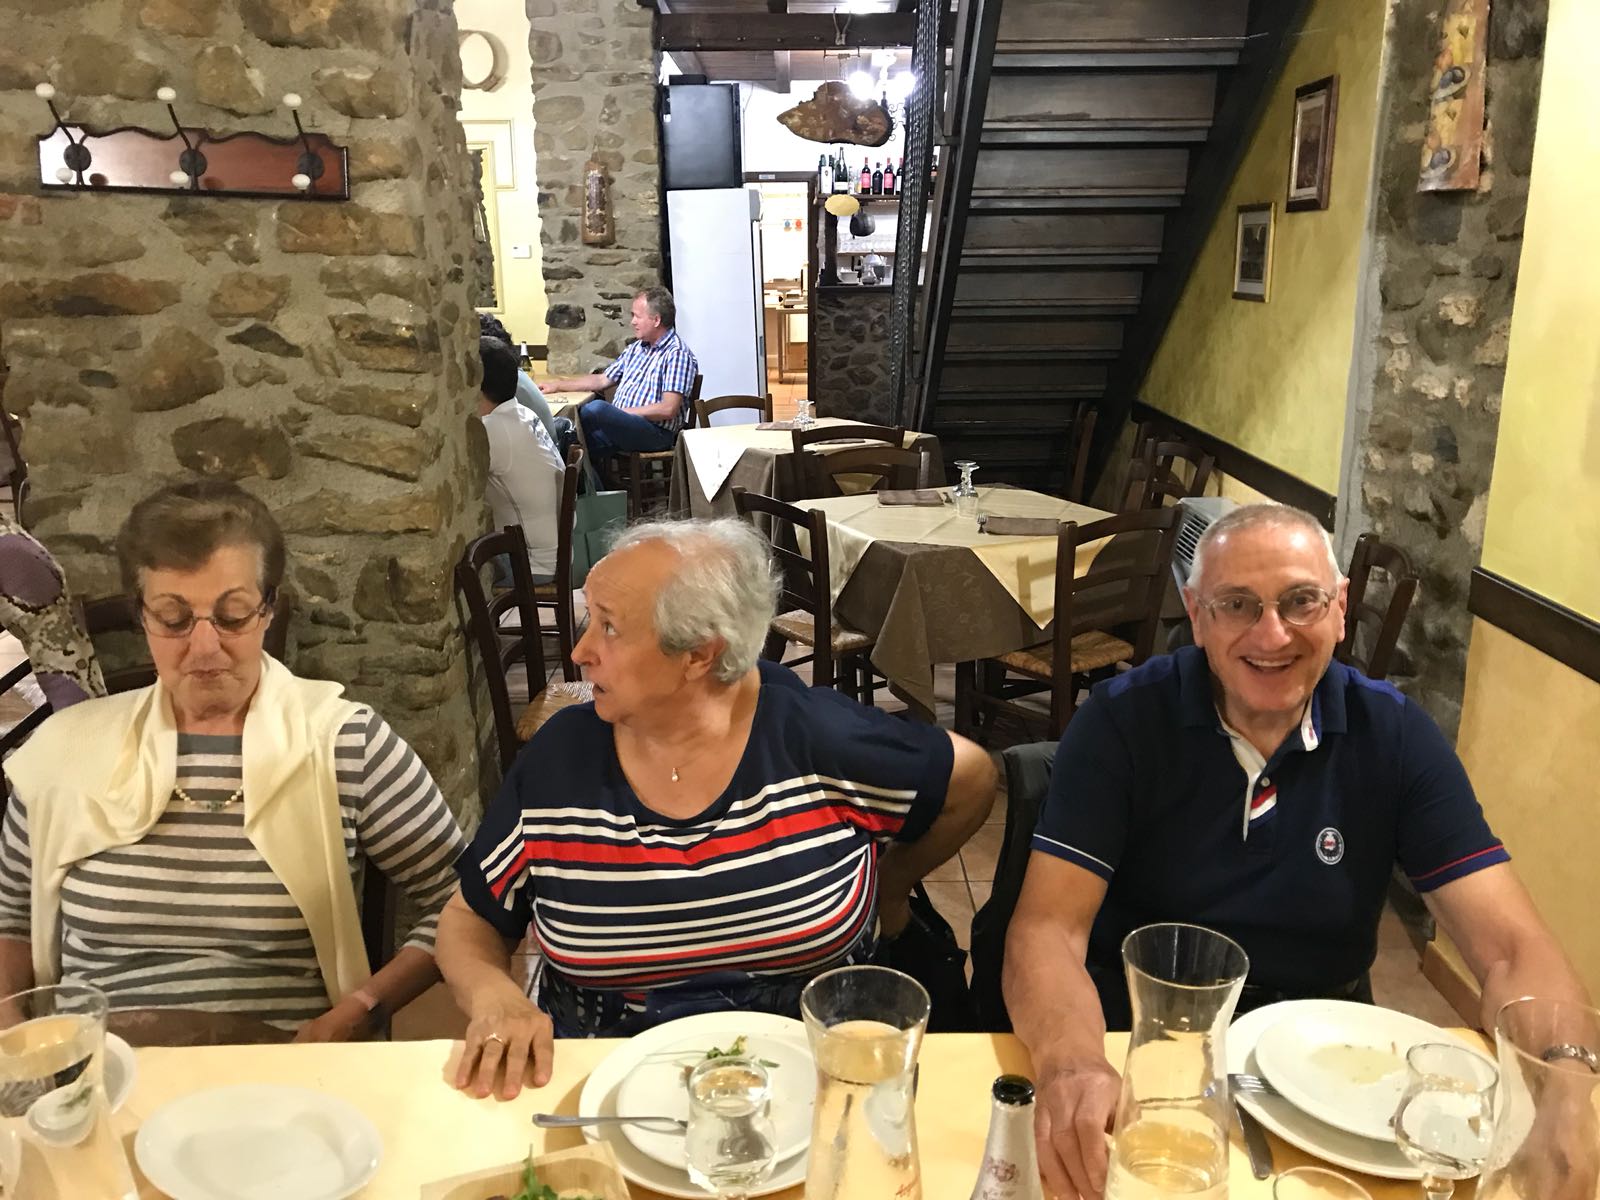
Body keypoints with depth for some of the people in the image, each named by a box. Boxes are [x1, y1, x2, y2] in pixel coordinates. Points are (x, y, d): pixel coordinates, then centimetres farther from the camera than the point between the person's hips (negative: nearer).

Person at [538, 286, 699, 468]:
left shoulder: (677, 354, -8)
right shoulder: (636, 349, 21)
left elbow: (668, 409, -16)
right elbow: (603, 380, 27)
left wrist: (625, 412, -13)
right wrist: (558, 385, 22)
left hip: (656, 431, -8)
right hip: (620, 425, 8)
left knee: (596, 408, -30)